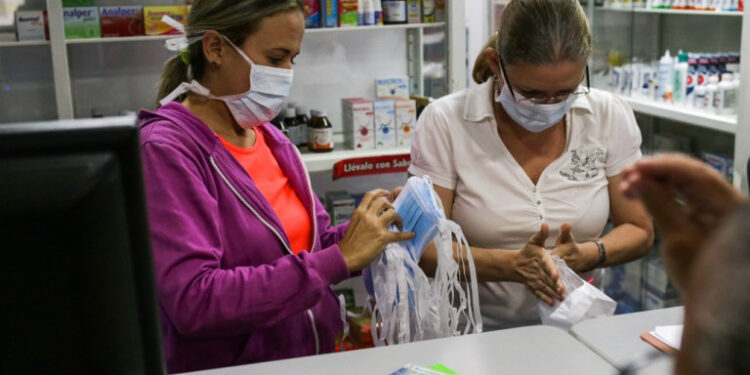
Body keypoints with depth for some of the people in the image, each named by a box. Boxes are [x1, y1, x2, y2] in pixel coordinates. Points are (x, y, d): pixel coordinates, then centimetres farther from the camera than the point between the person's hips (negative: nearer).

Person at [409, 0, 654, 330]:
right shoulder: (445, 122, -11)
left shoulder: (610, 116, -4)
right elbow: (423, 248, -10)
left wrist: (585, 255, -16)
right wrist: (514, 264, -24)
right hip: (476, 330, -1)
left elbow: (639, 232, 4)